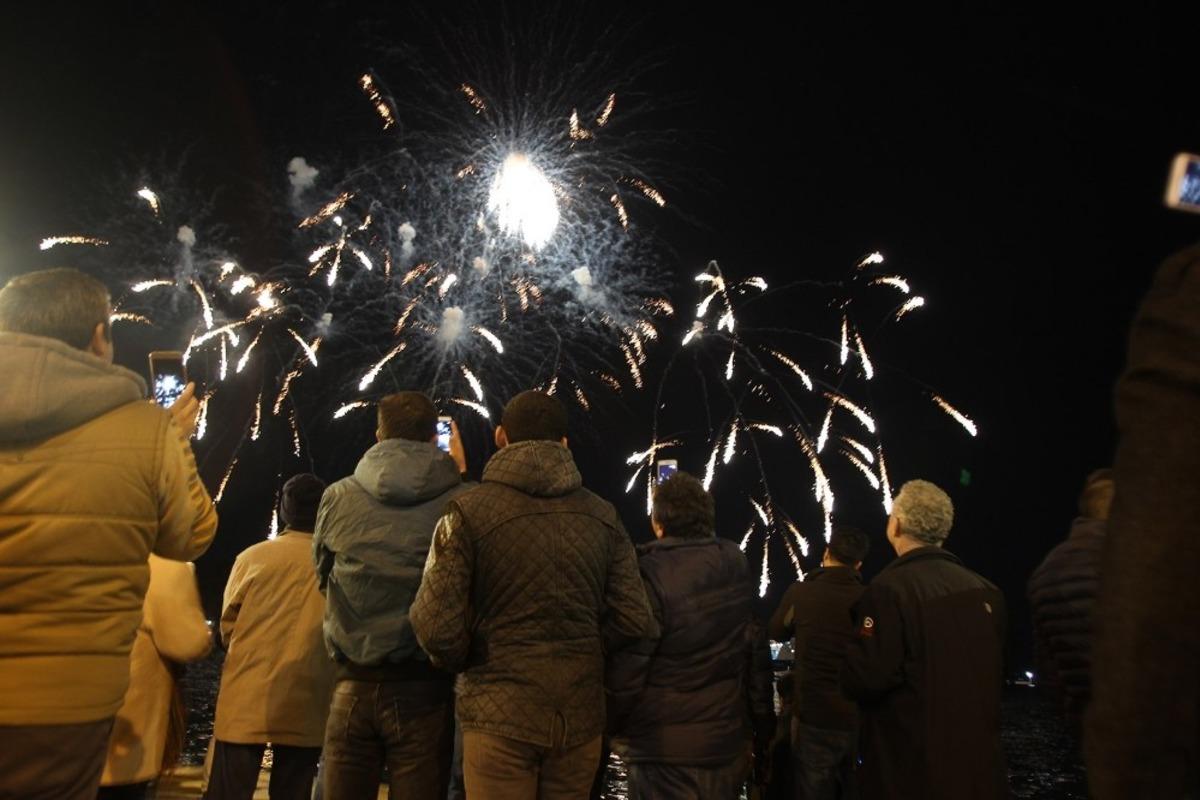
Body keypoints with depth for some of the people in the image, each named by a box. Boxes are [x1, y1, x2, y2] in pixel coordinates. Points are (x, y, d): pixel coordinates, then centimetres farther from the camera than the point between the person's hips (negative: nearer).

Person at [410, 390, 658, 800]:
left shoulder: (469, 511, -9)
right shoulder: (603, 516, 2)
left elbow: (437, 627, -14)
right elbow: (635, 622, -2)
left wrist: (464, 664, 7)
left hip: (501, 718, -3)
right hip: (581, 717, 4)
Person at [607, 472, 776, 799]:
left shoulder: (651, 575, -20)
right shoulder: (736, 567, 0)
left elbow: (626, 669, -20)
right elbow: (758, 652, 6)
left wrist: (610, 727, -3)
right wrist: (764, 728, 16)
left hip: (667, 754, -6)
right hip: (729, 742, 7)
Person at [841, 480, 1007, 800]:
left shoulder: (890, 588, -18)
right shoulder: (985, 590, 4)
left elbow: (865, 679, -21)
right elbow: (995, 674, 15)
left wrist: (851, 660, -1)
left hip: (913, 768, -6)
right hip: (979, 762, 6)